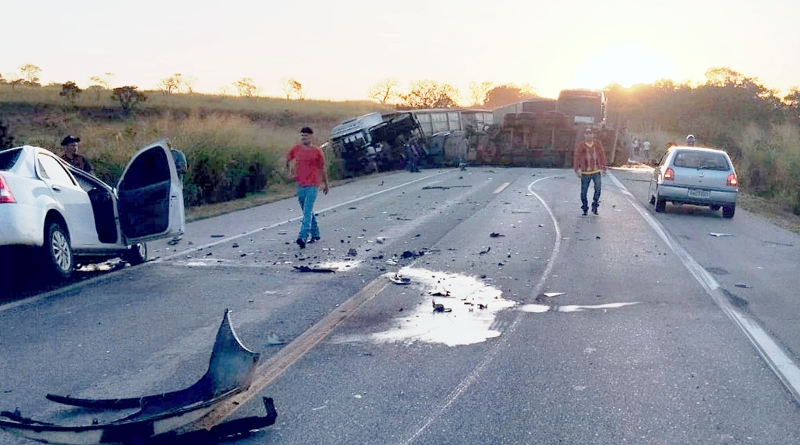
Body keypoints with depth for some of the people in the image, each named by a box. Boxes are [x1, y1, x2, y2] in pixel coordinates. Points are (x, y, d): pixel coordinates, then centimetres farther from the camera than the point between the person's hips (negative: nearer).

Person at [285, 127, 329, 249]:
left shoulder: (317, 151, -3)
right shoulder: (295, 150, 4)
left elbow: (323, 167, 7)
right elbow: (287, 161, 20)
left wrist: (325, 184, 12)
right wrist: (291, 173, 4)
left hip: (312, 185, -4)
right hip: (300, 185, 5)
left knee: (307, 212, -16)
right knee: (308, 211, 15)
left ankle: (302, 237, -25)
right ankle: (315, 234, 30)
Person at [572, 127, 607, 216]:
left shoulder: (598, 144, 5)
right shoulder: (580, 145, -3)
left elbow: (602, 156, 13)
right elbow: (576, 157, -3)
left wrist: (603, 167, 13)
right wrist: (577, 169, -12)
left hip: (596, 171, 1)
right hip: (585, 172, -1)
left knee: (598, 187, -15)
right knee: (584, 191, 3)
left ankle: (595, 205, 1)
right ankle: (585, 209, 17)